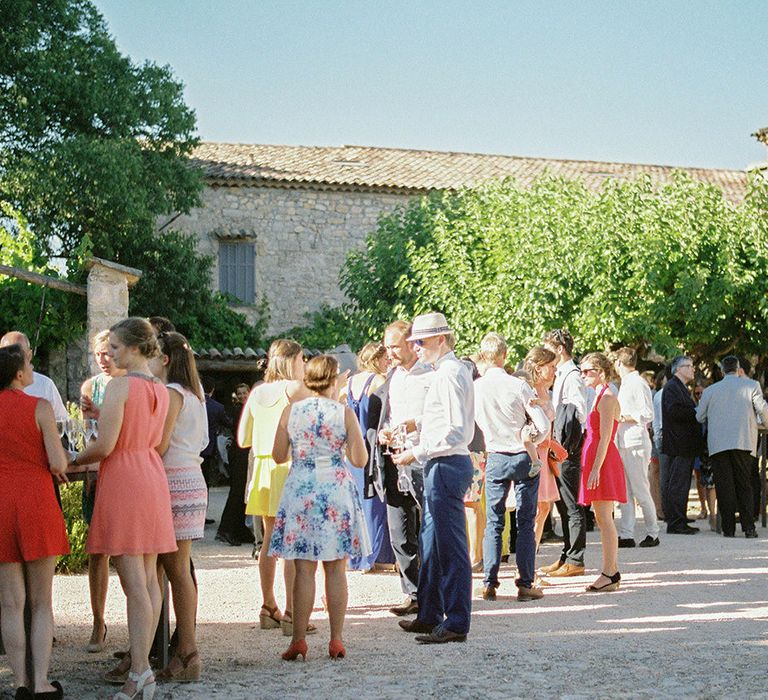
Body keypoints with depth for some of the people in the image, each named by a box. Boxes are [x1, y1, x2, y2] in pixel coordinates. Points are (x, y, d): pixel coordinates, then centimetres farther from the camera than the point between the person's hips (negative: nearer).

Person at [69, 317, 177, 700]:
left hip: (123, 480, -8)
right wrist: (102, 415, 17)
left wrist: (73, 460, 1)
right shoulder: (160, 390, 11)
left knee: (133, 581, -10)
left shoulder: (120, 385, -12)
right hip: (153, 478, 8)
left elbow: (105, 445, -17)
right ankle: (139, 662, 16)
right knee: (148, 578, 9)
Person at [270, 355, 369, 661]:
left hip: (300, 489, 1)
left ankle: (298, 639, 1)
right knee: (335, 569, 4)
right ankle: (336, 640, 6)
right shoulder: (345, 413, -3)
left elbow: (278, 456, 5)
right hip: (336, 489, -1)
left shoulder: (290, 411, 0)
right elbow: (360, 460, -2)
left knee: (304, 568, 2)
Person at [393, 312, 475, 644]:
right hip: (440, 467, 11)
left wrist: (417, 453, -18)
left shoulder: (449, 374, -15)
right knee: (432, 544, 17)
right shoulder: (450, 371, 16)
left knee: (450, 547, -5)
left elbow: (456, 432, -22)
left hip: (446, 466, -11)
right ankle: (430, 615, 27)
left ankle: (457, 623, 0)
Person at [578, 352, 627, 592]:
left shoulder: (607, 398, -12)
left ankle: (609, 573, -9)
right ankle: (612, 572, 14)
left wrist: (596, 469, -22)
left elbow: (605, 438, -18)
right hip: (596, 460, 10)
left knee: (604, 519, -9)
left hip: (603, 460, -10)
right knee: (602, 519, 10)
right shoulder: (600, 396, 18)